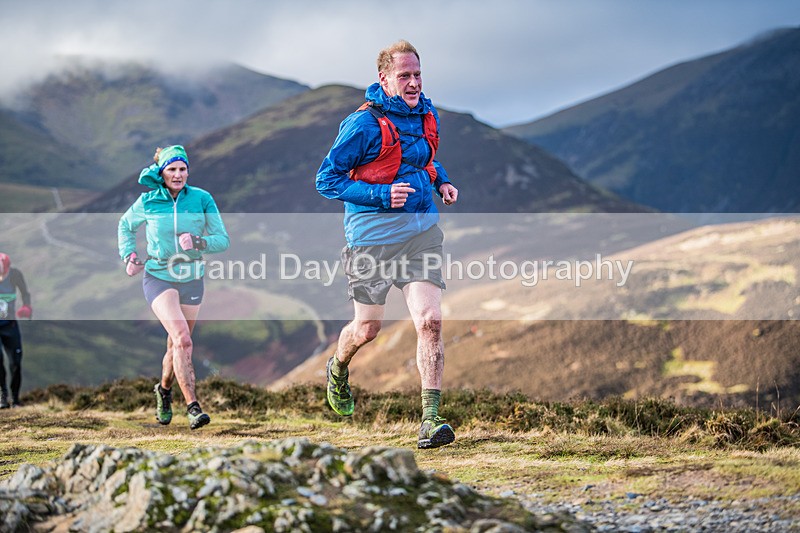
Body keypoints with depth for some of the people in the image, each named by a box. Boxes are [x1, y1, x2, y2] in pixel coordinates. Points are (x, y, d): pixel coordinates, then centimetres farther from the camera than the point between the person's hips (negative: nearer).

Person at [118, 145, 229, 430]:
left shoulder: (202, 199, -5)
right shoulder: (147, 202, -5)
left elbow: (223, 240, -6)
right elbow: (126, 225, 16)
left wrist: (197, 242, -24)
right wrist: (128, 255, 2)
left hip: (191, 280, 3)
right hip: (159, 278, -2)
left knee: (177, 344, 14)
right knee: (182, 340, -22)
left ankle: (164, 389, 44)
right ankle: (192, 406, -24)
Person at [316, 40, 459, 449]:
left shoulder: (427, 116, 8)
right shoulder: (363, 124, -13)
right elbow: (326, 180, -11)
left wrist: (442, 182, 8)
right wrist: (381, 195, -21)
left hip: (421, 231, 4)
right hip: (372, 236, -4)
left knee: (430, 321, -11)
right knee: (367, 329, 7)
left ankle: (431, 419, -9)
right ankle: (338, 369, 43)